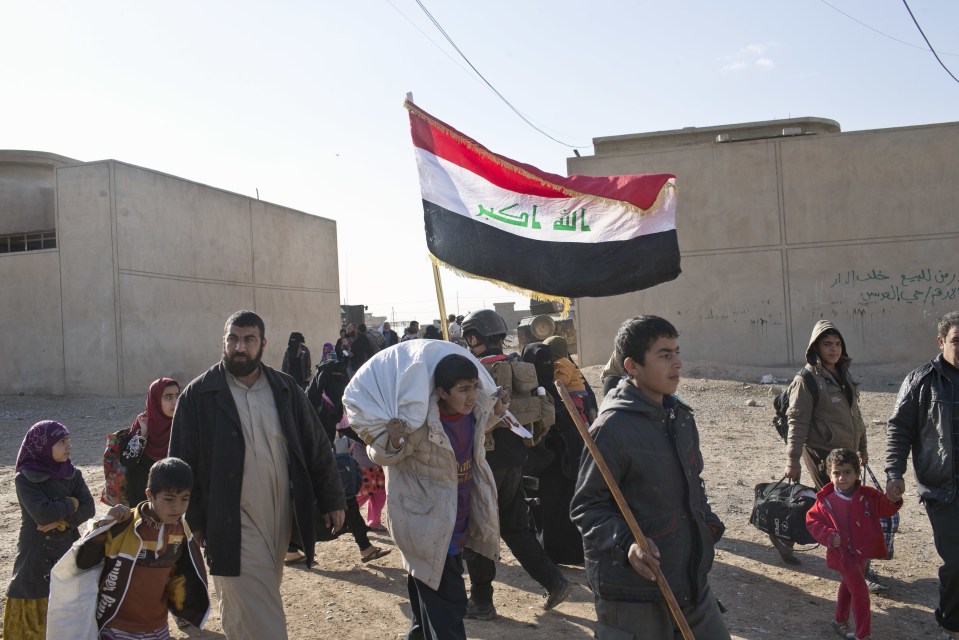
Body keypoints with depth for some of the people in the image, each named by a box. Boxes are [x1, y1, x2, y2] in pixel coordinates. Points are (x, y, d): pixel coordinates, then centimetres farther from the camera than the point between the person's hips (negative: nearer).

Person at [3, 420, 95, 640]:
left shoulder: (73, 474, 1)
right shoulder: (25, 479, -11)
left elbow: (89, 509, -5)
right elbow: (42, 513, -22)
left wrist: (62, 522, -18)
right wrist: (72, 503, -9)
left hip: (69, 550, 3)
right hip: (37, 553, -3)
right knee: (35, 614, 3)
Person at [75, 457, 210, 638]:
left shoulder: (181, 529, -3)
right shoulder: (124, 526, -19)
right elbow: (82, 561, -20)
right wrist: (105, 524, -29)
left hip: (158, 627, 5)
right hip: (118, 628, -5)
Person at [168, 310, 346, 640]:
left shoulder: (286, 389, 5)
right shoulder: (198, 395, -4)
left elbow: (317, 447, 9)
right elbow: (183, 463, -1)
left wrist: (332, 500, 7)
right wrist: (195, 520, -2)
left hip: (280, 516, 4)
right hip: (232, 523, -3)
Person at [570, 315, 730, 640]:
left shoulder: (681, 416, 7)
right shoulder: (613, 428, -19)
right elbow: (587, 506, -16)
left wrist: (707, 522, 8)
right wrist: (626, 544, -29)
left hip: (691, 578, 8)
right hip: (633, 590, -8)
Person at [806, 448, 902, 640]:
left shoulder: (867, 495, -6)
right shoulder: (825, 500, -12)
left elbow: (885, 509, -13)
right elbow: (812, 520, -6)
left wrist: (893, 500, -34)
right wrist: (828, 536, -20)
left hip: (862, 551, 5)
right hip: (842, 553, -4)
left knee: (848, 586, 24)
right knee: (860, 591, -10)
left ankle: (840, 620, 44)